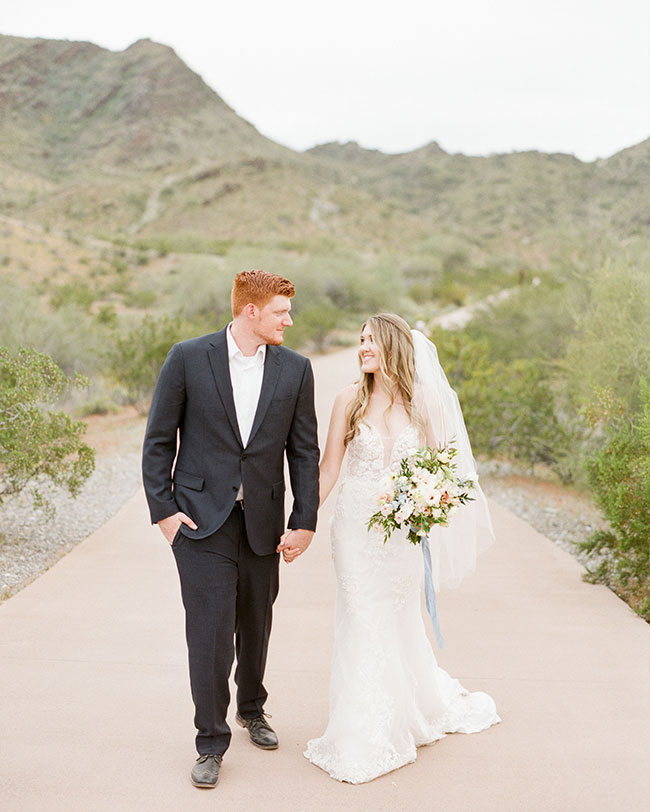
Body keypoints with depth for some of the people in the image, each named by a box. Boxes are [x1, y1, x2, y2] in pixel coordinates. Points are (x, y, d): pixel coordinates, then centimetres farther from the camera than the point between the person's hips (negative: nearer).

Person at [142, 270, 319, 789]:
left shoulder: (295, 369, 2)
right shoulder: (188, 358, -6)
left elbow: (304, 450, 4)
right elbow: (159, 440, -1)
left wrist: (305, 521, -1)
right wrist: (162, 509, -7)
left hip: (263, 522, 3)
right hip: (201, 519, -3)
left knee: (255, 627, 18)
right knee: (210, 633, -3)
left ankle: (252, 710, 43)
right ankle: (211, 743, 14)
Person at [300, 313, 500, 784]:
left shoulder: (421, 403, 0)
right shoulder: (351, 400, -2)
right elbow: (328, 469, -1)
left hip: (402, 529, 1)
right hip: (357, 524, 0)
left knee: (401, 620, 13)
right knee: (362, 624, 2)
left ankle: (418, 709, 39)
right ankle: (363, 739, 17)